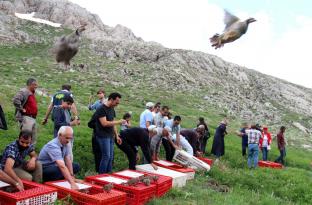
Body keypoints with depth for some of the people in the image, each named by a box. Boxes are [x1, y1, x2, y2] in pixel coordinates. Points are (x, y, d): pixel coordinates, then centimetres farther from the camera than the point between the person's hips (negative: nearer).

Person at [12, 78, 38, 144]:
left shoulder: (32, 93, 15)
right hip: (26, 117, -10)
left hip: (33, 118, 10)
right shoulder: (23, 92, -14)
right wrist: (21, 109, -22)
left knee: (33, 138, 16)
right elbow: (15, 100, -30)